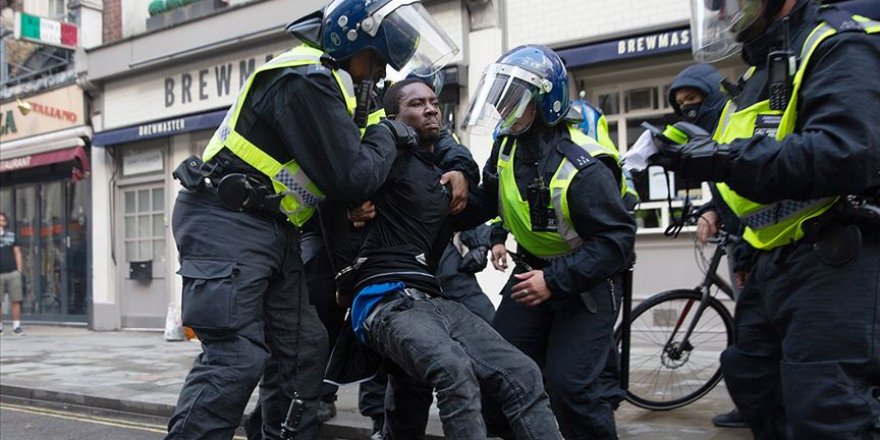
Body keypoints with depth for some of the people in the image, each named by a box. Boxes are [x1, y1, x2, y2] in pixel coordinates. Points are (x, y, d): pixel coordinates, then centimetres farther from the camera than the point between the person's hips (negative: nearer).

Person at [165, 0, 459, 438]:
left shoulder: (323, 79, 17)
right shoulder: (306, 79, -15)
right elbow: (350, 176, -18)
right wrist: (385, 135, 0)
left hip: (270, 230, 10)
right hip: (226, 224, -10)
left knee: (303, 348, 7)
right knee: (234, 357, -16)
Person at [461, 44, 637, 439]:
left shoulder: (582, 167, -27)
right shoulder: (507, 145, -3)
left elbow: (617, 240, -27)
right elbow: (488, 201, 13)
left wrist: (555, 280, -31)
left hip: (585, 282, -7)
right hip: (534, 271, 7)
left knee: (570, 385, -14)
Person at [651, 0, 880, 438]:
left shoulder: (839, 46, -12)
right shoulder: (763, 67, 19)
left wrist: (728, 159, -27)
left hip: (835, 261, -10)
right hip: (773, 260, 10)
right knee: (755, 389, 18)